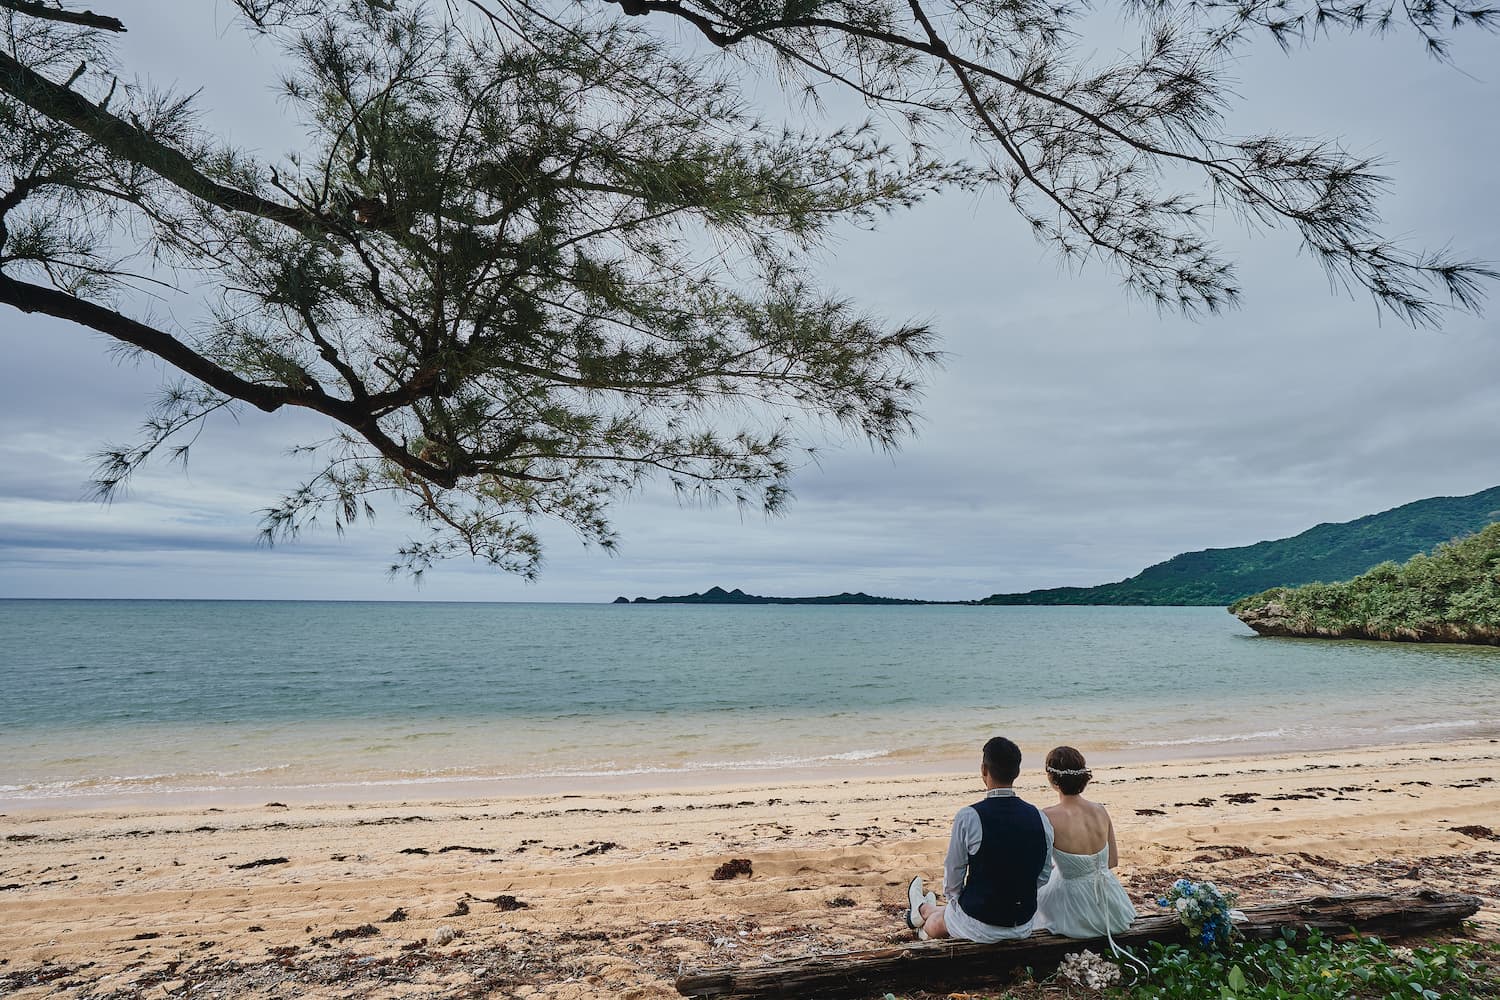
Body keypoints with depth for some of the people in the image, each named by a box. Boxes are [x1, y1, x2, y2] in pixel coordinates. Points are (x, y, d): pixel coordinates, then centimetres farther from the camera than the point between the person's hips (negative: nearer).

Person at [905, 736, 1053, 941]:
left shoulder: (968, 817, -21)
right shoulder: (1039, 817, -8)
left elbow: (953, 874, -9)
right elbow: (1042, 877, 4)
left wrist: (956, 901, 10)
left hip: (979, 927, -4)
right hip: (1024, 928, 4)